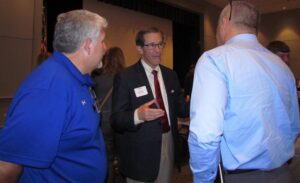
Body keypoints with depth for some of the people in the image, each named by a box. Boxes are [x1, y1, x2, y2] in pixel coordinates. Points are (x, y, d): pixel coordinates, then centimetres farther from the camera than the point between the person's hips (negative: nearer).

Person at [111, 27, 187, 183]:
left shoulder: (170, 75, 7)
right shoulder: (125, 77, -11)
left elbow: (180, 107, 10)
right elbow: (116, 119, -15)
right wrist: (138, 115, -34)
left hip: (169, 146, 5)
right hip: (141, 152, -5)